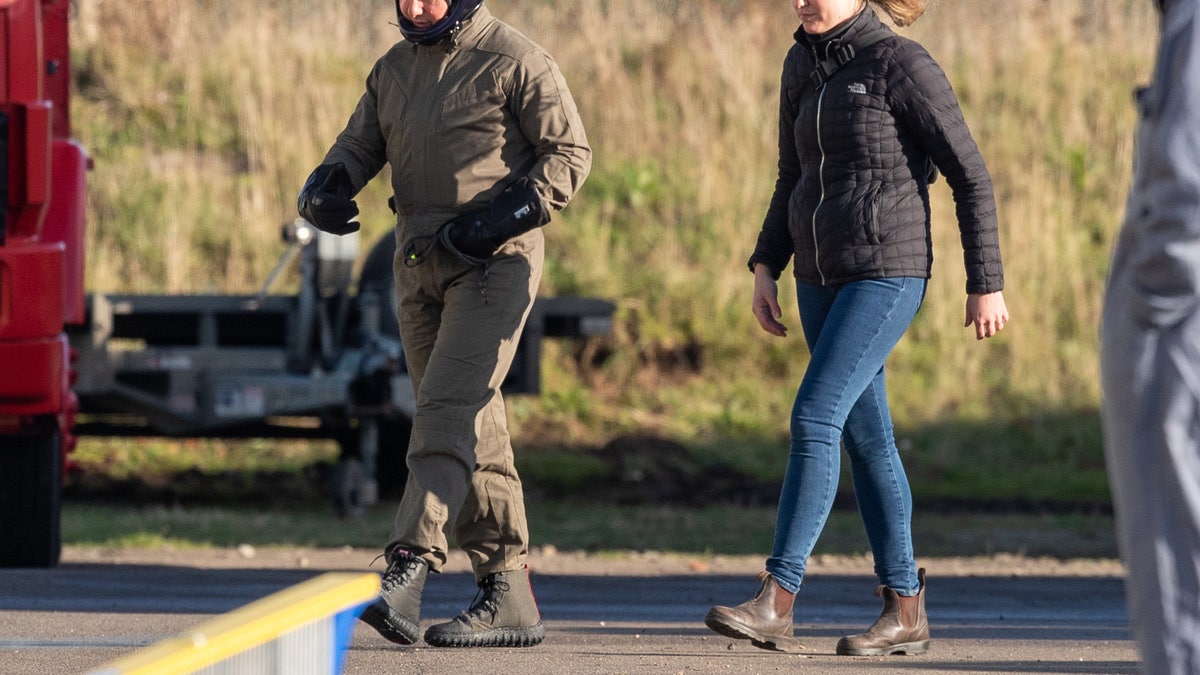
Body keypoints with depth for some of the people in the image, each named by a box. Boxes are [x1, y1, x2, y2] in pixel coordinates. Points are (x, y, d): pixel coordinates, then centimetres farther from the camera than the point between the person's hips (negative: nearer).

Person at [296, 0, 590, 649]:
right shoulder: (394, 68, 13)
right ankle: (507, 597, 12)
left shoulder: (516, 61, -6)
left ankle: (404, 576, -30)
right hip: (420, 267, 7)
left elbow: (569, 153, -6)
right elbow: (356, 148, 16)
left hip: (494, 264, -7)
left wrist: (505, 216, -19)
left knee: (447, 409, -20)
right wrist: (324, 191, -8)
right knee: (474, 432, 8)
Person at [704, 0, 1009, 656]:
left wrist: (986, 285, -7)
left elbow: (970, 177, -8)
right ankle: (905, 612, 15)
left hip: (886, 274, -8)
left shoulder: (903, 65, -12)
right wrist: (765, 269, 9)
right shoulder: (802, 66, 9)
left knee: (814, 419, -17)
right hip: (822, 276, 8)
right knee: (865, 436, 9)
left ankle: (774, 602, -19)